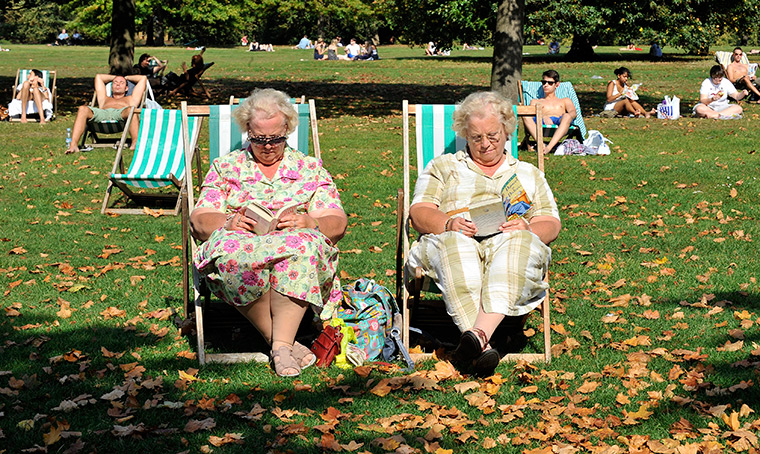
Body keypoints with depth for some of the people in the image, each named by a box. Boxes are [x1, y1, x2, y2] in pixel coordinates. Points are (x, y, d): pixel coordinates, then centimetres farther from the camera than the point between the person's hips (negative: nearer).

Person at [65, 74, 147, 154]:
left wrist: (126, 77, 60)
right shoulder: (104, 99, 46)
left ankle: (135, 144, -57)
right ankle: (73, 145, -45)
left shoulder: (130, 99, 41)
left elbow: (143, 78, 48)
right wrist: (114, 77, 67)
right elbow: (98, 76, 58)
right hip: (102, 113, 2)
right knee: (83, 109, -30)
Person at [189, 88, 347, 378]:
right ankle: (286, 344, -30)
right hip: (241, 243, 0)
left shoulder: (311, 169, 20)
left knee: (303, 246, -38)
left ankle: (282, 345, -37)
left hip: (297, 244, 0)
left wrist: (308, 222, -14)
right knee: (231, 252, -38)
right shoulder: (226, 167, 21)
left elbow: (337, 224, 9)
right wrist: (230, 222, -12)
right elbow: (199, 221, 10)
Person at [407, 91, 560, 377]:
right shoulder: (442, 167, 26)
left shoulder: (528, 174, 29)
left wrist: (527, 229, -9)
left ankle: (479, 333, -53)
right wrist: (449, 224, -13)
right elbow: (419, 213, 10)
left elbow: (551, 224, 16)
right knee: (453, 245, -39)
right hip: (455, 239, -1)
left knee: (520, 244, -37)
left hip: (510, 242, 1)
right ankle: (483, 348, -49)